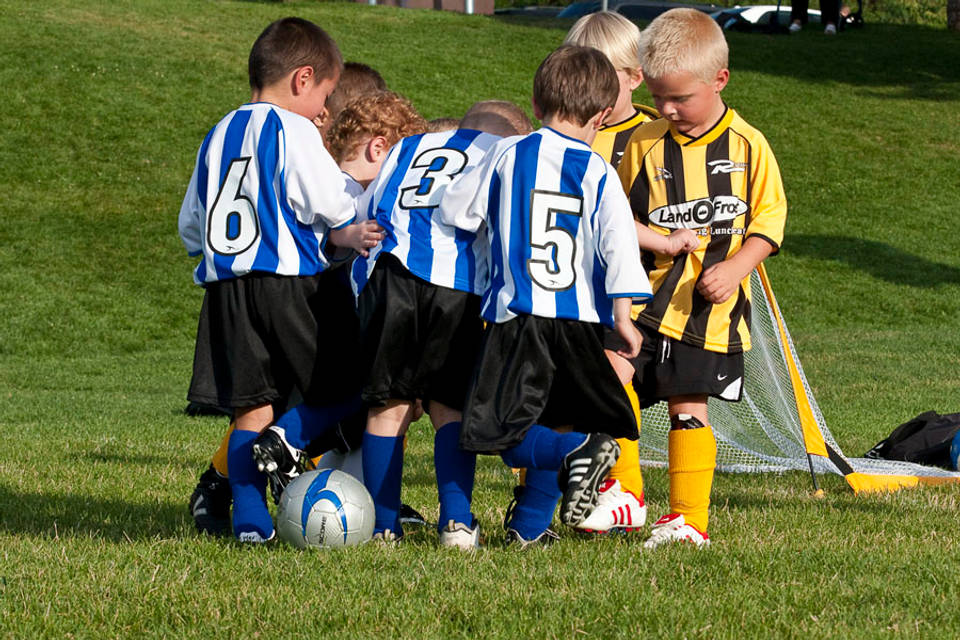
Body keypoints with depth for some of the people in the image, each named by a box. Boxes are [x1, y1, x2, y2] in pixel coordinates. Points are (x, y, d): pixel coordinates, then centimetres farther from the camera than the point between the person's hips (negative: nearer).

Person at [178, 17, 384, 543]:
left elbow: (191, 226, 22)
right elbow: (329, 203, -7)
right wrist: (348, 236, 12)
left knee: (250, 409, 5)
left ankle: (250, 519, -2)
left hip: (224, 284, 7)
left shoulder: (218, 136, 19)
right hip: (288, 281, -6)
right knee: (344, 387, 3)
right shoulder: (291, 129, -3)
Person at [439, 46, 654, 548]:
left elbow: (455, 211, 8)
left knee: (505, 432, -1)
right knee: (551, 427, 17)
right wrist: (622, 315, -6)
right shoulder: (599, 173, 2)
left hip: (517, 318, -2)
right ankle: (530, 525, 12)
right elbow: (618, 241, -6)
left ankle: (577, 452, -25)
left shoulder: (507, 155, 3)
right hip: (581, 320, 2)